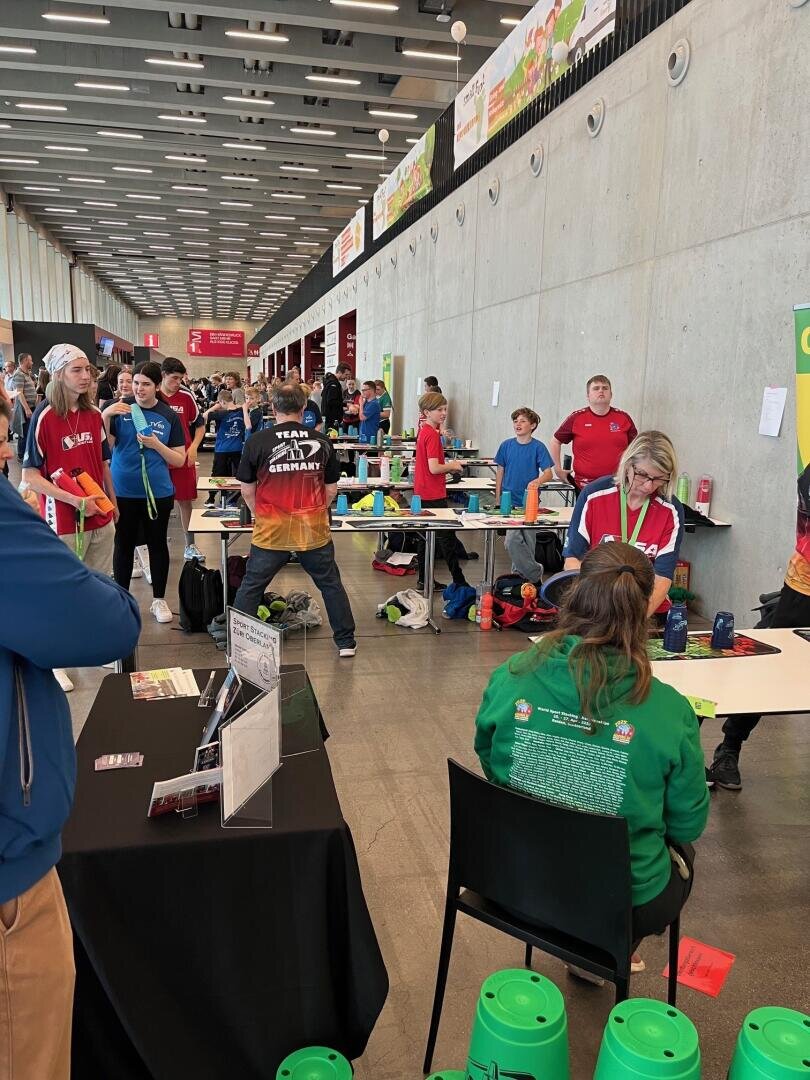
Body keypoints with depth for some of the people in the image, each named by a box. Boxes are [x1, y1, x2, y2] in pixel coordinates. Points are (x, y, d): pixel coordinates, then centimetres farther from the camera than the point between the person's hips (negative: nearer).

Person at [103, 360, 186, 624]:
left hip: (158, 492, 1)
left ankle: (159, 600, 24)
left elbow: (180, 460, 0)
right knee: (124, 545, 11)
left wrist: (156, 444, -16)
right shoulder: (120, 408, -4)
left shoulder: (169, 416, -2)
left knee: (158, 544, 10)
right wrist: (105, 415, -22)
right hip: (123, 491, 0)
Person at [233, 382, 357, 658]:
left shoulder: (257, 442, -6)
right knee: (331, 583, 17)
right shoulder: (322, 442, -1)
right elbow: (331, 490, 7)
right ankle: (346, 642, 25)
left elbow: (247, 491, 2)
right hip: (314, 530, 2)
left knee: (251, 587, 12)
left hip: (271, 531, -1)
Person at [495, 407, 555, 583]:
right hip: (510, 501, 1)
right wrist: (498, 499, 8)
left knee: (528, 542, 7)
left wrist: (537, 481, -30)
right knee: (512, 541, -10)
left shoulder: (538, 447, -4)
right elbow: (500, 472, 10)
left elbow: (548, 473, -8)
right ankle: (535, 572, 6)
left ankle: (521, 572, 25)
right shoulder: (506, 445, 3)